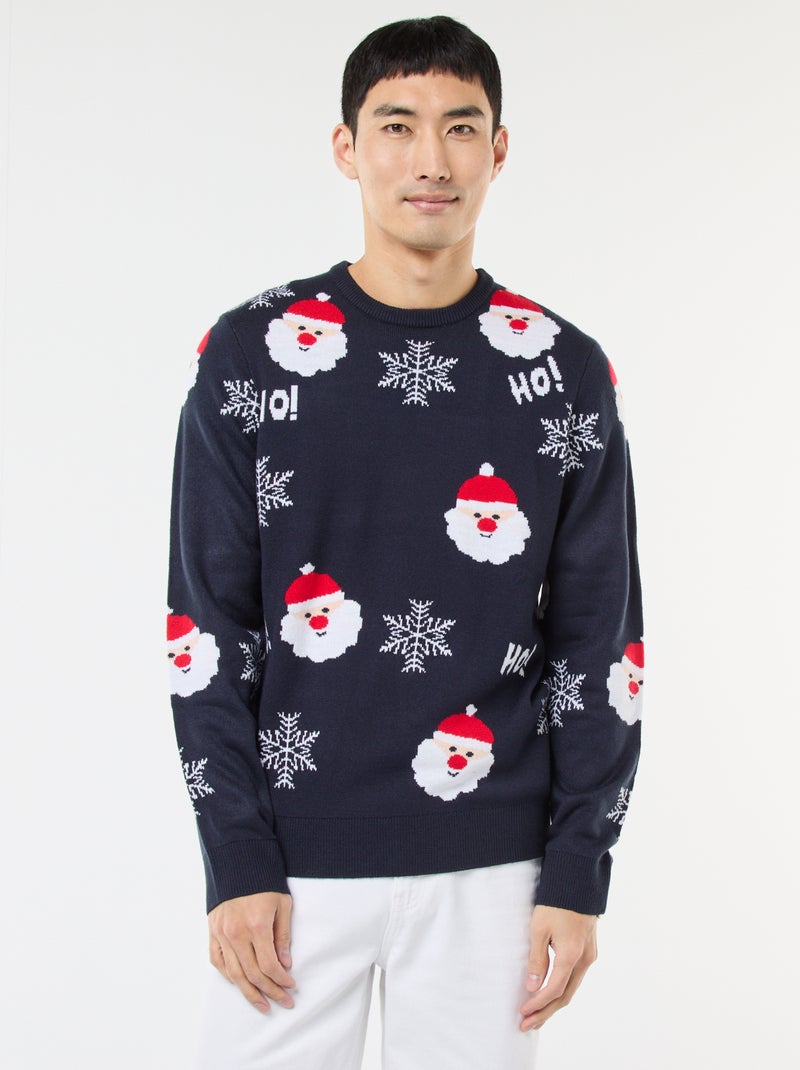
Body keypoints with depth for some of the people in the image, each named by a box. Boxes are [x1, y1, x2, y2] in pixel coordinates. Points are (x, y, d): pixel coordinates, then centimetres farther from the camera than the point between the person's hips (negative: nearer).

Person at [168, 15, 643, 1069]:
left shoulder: (565, 371, 2)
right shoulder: (252, 354, -1)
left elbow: (598, 639, 4)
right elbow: (209, 625, -1)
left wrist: (578, 874, -1)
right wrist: (238, 863, -6)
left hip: (487, 867, 1)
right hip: (297, 861, -1)